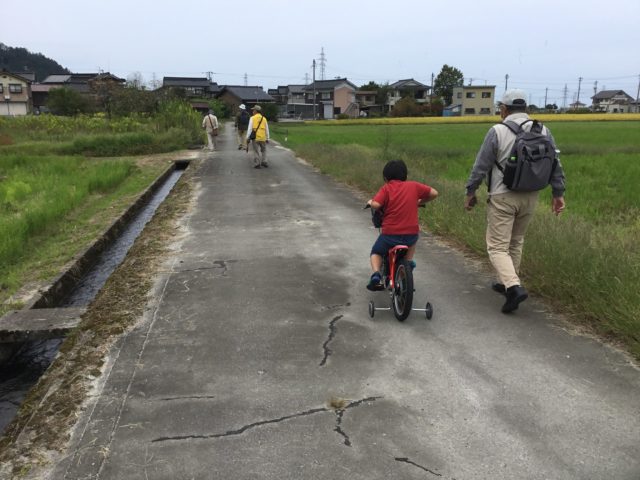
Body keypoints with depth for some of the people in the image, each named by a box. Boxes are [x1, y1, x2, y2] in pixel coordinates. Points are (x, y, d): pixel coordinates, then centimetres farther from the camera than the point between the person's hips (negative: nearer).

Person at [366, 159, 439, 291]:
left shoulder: (386, 188, -3)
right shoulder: (413, 186, 4)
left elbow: (376, 205, -18)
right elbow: (434, 193, 7)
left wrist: (370, 202, 5)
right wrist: (419, 202, 21)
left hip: (390, 234, -2)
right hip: (411, 234, 3)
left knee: (376, 252, 22)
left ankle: (376, 273, -2)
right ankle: (409, 260, 23)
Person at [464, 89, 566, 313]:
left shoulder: (497, 131, -11)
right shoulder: (543, 131, 4)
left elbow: (481, 166, -9)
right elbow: (555, 165, 5)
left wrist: (470, 192, 1)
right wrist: (558, 193, 13)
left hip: (503, 197, -5)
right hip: (530, 197, 5)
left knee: (497, 246, 1)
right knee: (516, 242, 21)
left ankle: (513, 287, -17)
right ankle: (508, 282, 32)